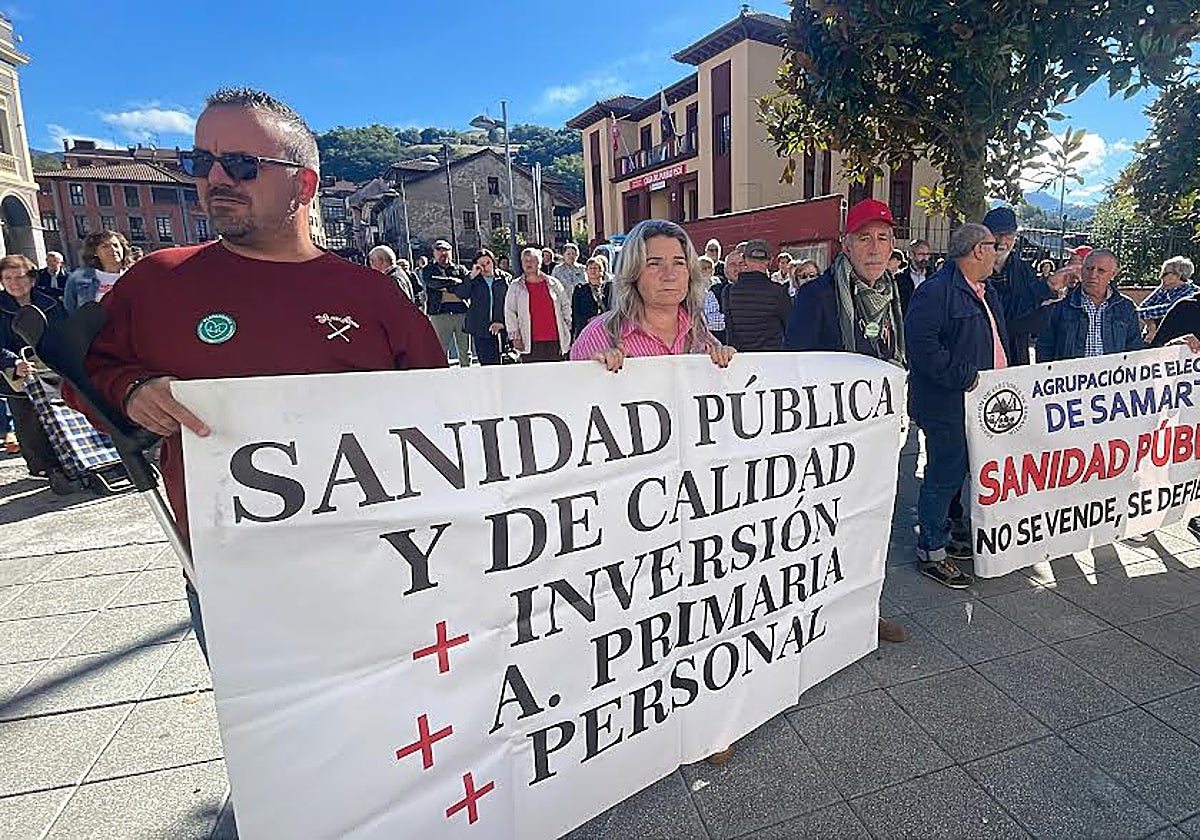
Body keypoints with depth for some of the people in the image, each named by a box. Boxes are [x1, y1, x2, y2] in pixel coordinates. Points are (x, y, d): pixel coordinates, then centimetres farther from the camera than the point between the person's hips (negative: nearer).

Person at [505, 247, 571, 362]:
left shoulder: (553, 283, 11)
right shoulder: (515, 286, 7)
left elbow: (566, 305, 19)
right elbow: (509, 312, 5)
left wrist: (567, 324, 12)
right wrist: (515, 336, -2)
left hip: (555, 340, 2)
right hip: (530, 343, -2)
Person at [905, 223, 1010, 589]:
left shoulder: (986, 292, 19)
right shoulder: (936, 291, -15)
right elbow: (921, 342, -26)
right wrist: (961, 377, -23)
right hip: (947, 404, -10)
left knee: (953, 473, 17)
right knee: (945, 475, -3)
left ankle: (940, 536, 31)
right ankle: (931, 552, 9)